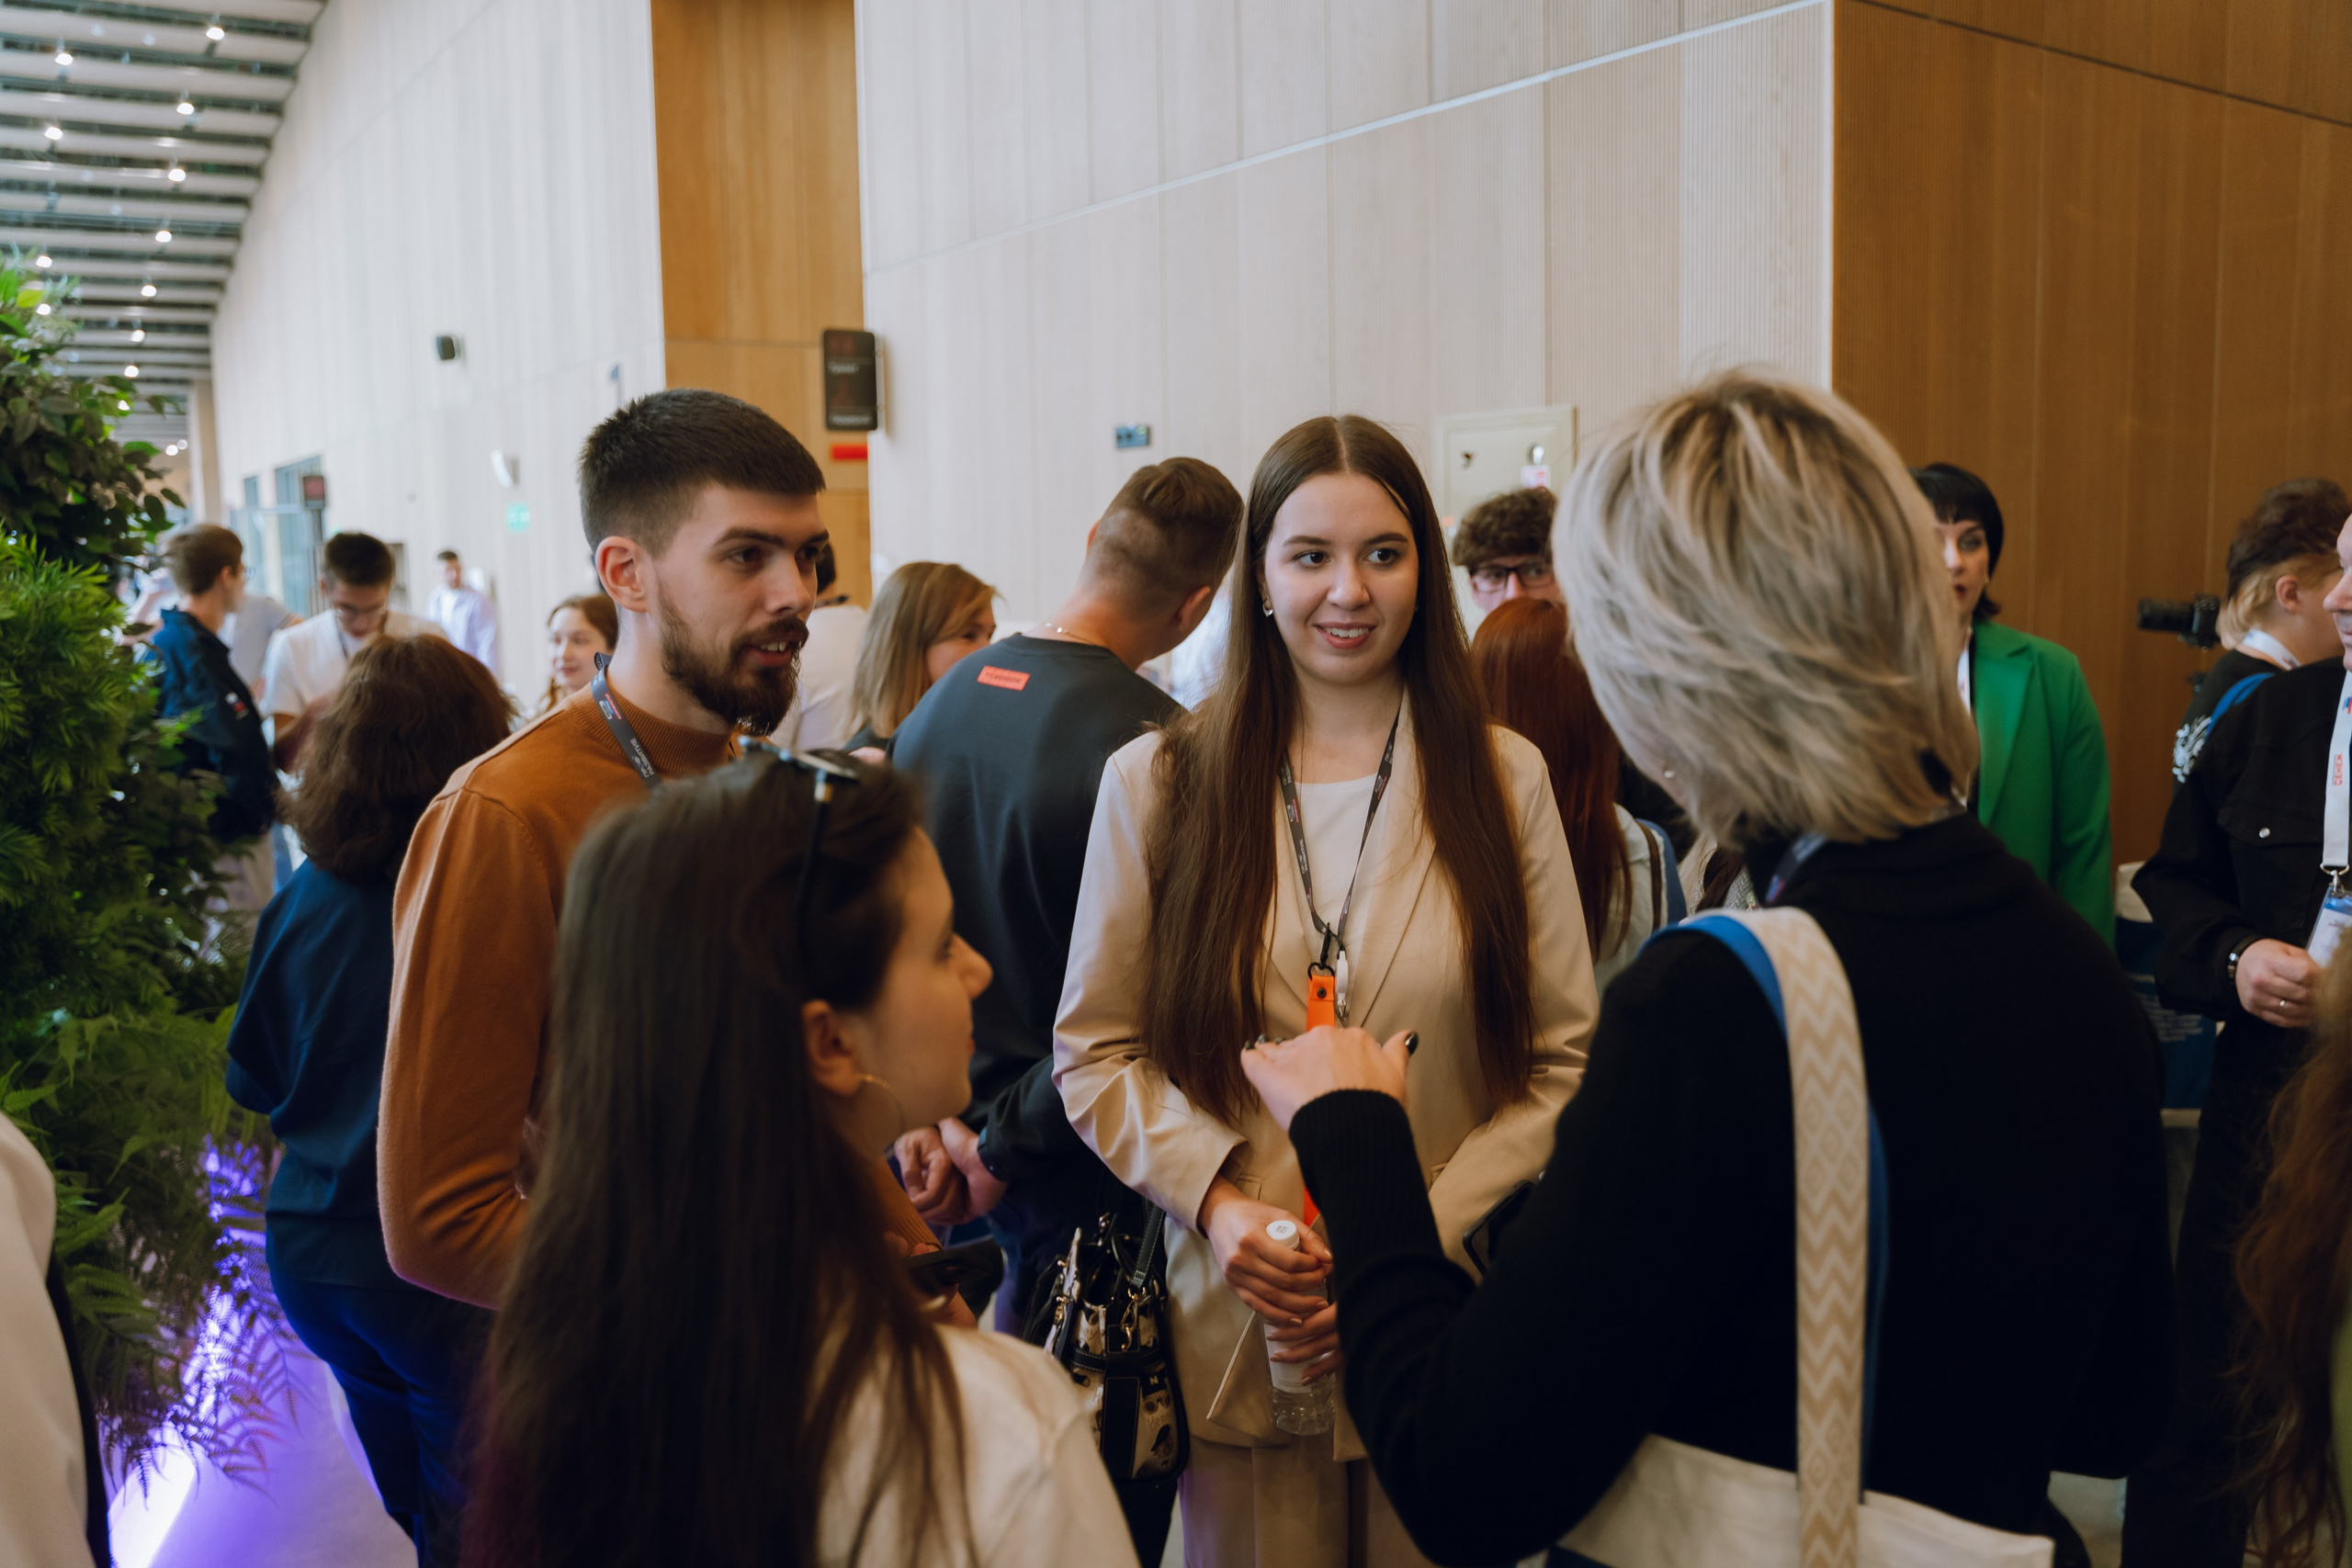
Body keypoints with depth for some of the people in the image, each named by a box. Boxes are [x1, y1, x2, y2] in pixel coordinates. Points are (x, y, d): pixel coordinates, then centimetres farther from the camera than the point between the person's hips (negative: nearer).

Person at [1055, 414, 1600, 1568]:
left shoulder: (1503, 780, 1)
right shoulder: (1156, 784, 1)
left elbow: (1563, 1062, 0)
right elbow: (1094, 1053, 2)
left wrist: (1423, 1235, -11)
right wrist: (1215, 1201, -12)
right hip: (1238, 1328, 0)